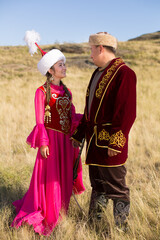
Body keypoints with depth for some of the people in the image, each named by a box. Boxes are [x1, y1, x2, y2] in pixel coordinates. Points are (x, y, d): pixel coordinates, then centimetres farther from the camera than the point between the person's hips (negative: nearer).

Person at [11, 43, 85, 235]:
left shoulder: (66, 92, 10)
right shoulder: (42, 92, -8)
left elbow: (72, 116, 10)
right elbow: (40, 120, -9)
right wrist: (42, 143, -14)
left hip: (66, 140, 6)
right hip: (52, 139, -6)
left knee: (65, 175, 14)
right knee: (49, 176, 1)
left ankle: (61, 210, 32)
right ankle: (44, 214, 18)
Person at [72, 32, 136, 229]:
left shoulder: (124, 74, -15)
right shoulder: (98, 73, 14)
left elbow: (127, 113, -20)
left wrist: (115, 143, -21)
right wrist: (79, 134, 19)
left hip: (110, 142, -9)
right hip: (94, 141, 9)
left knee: (116, 187, 4)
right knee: (97, 184, 20)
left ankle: (121, 227, 20)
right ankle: (93, 221, 35)